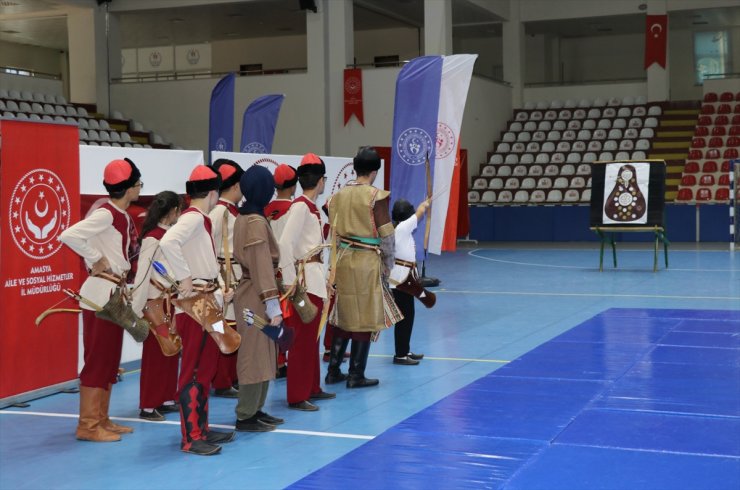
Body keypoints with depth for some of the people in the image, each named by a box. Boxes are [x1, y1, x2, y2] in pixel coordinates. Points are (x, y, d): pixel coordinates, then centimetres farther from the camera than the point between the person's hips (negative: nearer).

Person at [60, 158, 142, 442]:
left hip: (115, 293, 9)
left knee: (111, 359, 14)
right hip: (100, 293, -9)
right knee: (97, 359, -4)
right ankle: (87, 426, 4)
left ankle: (101, 420, 22)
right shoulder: (106, 214, -16)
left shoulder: (123, 216, 11)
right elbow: (68, 236, -27)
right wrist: (96, 260, -18)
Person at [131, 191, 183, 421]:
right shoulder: (153, 238, -16)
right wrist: (136, 309, -17)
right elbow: (142, 274, -17)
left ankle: (167, 399, 24)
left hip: (171, 300, 8)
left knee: (171, 351, 14)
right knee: (154, 354, 0)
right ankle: (147, 406, 8)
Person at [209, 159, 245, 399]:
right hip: (226, 278, -9)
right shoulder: (219, 212, -14)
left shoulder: (234, 210, 13)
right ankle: (221, 383, 5)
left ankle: (233, 376, 25)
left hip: (239, 278, 9)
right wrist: (218, 282, -19)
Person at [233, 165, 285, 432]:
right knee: (255, 355, -2)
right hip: (256, 297, -9)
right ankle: (245, 416, 5)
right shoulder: (257, 222, -18)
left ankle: (255, 409, 23)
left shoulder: (243, 217, 11)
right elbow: (262, 268, -22)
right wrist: (273, 307, -21)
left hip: (249, 293, 9)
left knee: (261, 355, 16)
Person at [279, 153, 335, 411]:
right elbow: (285, 244, -22)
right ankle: (297, 397, 3)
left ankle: (312, 388, 29)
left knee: (312, 338, 17)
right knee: (302, 340, -4)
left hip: (315, 278, 9)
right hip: (304, 279, -9)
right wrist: (290, 283, -22)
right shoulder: (300, 206, -15)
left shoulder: (313, 207, 12)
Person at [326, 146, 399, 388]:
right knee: (365, 318, 4)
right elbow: (386, 234, -9)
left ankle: (333, 371, 20)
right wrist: (388, 263, 3)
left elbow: (334, 230, 9)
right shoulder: (377, 196, -11)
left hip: (343, 259, 6)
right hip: (367, 261, -5)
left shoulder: (339, 195, 5)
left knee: (343, 315, 15)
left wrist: (341, 256, 17)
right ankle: (356, 375, 9)